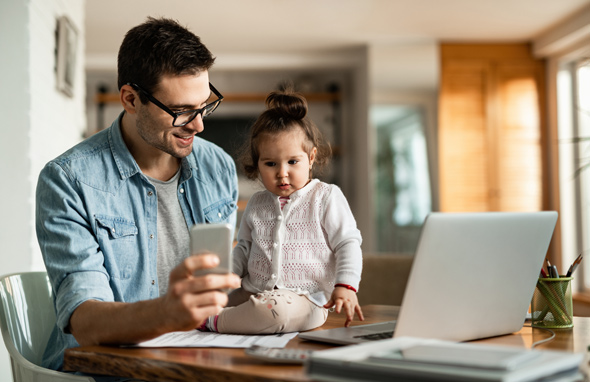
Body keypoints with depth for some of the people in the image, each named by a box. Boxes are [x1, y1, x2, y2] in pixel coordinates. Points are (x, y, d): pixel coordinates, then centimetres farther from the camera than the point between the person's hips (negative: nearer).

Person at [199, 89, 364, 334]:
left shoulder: (327, 197, 1)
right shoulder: (256, 204, 16)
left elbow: (348, 244, -1)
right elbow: (244, 248, 25)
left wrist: (345, 286, -15)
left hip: (305, 298, -5)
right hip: (253, 292, 5)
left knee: (276, 310, -37)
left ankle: (211, 322, -22)